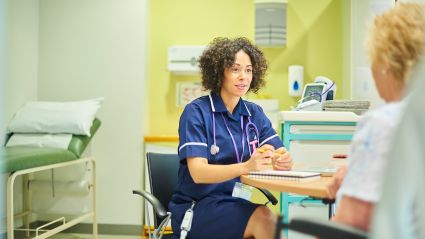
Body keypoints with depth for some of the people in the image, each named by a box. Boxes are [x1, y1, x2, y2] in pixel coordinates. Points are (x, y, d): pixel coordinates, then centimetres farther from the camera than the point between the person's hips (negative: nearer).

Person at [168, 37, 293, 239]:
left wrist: (284, 161, -24)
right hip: (194, 208, -5)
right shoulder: (196, 112, -7)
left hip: (235, 203, 5)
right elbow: (198, 173, -18)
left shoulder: (254, 113, 10)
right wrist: (246, 167, -35)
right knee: (262, 218, -30)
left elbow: (280, 154, 2)